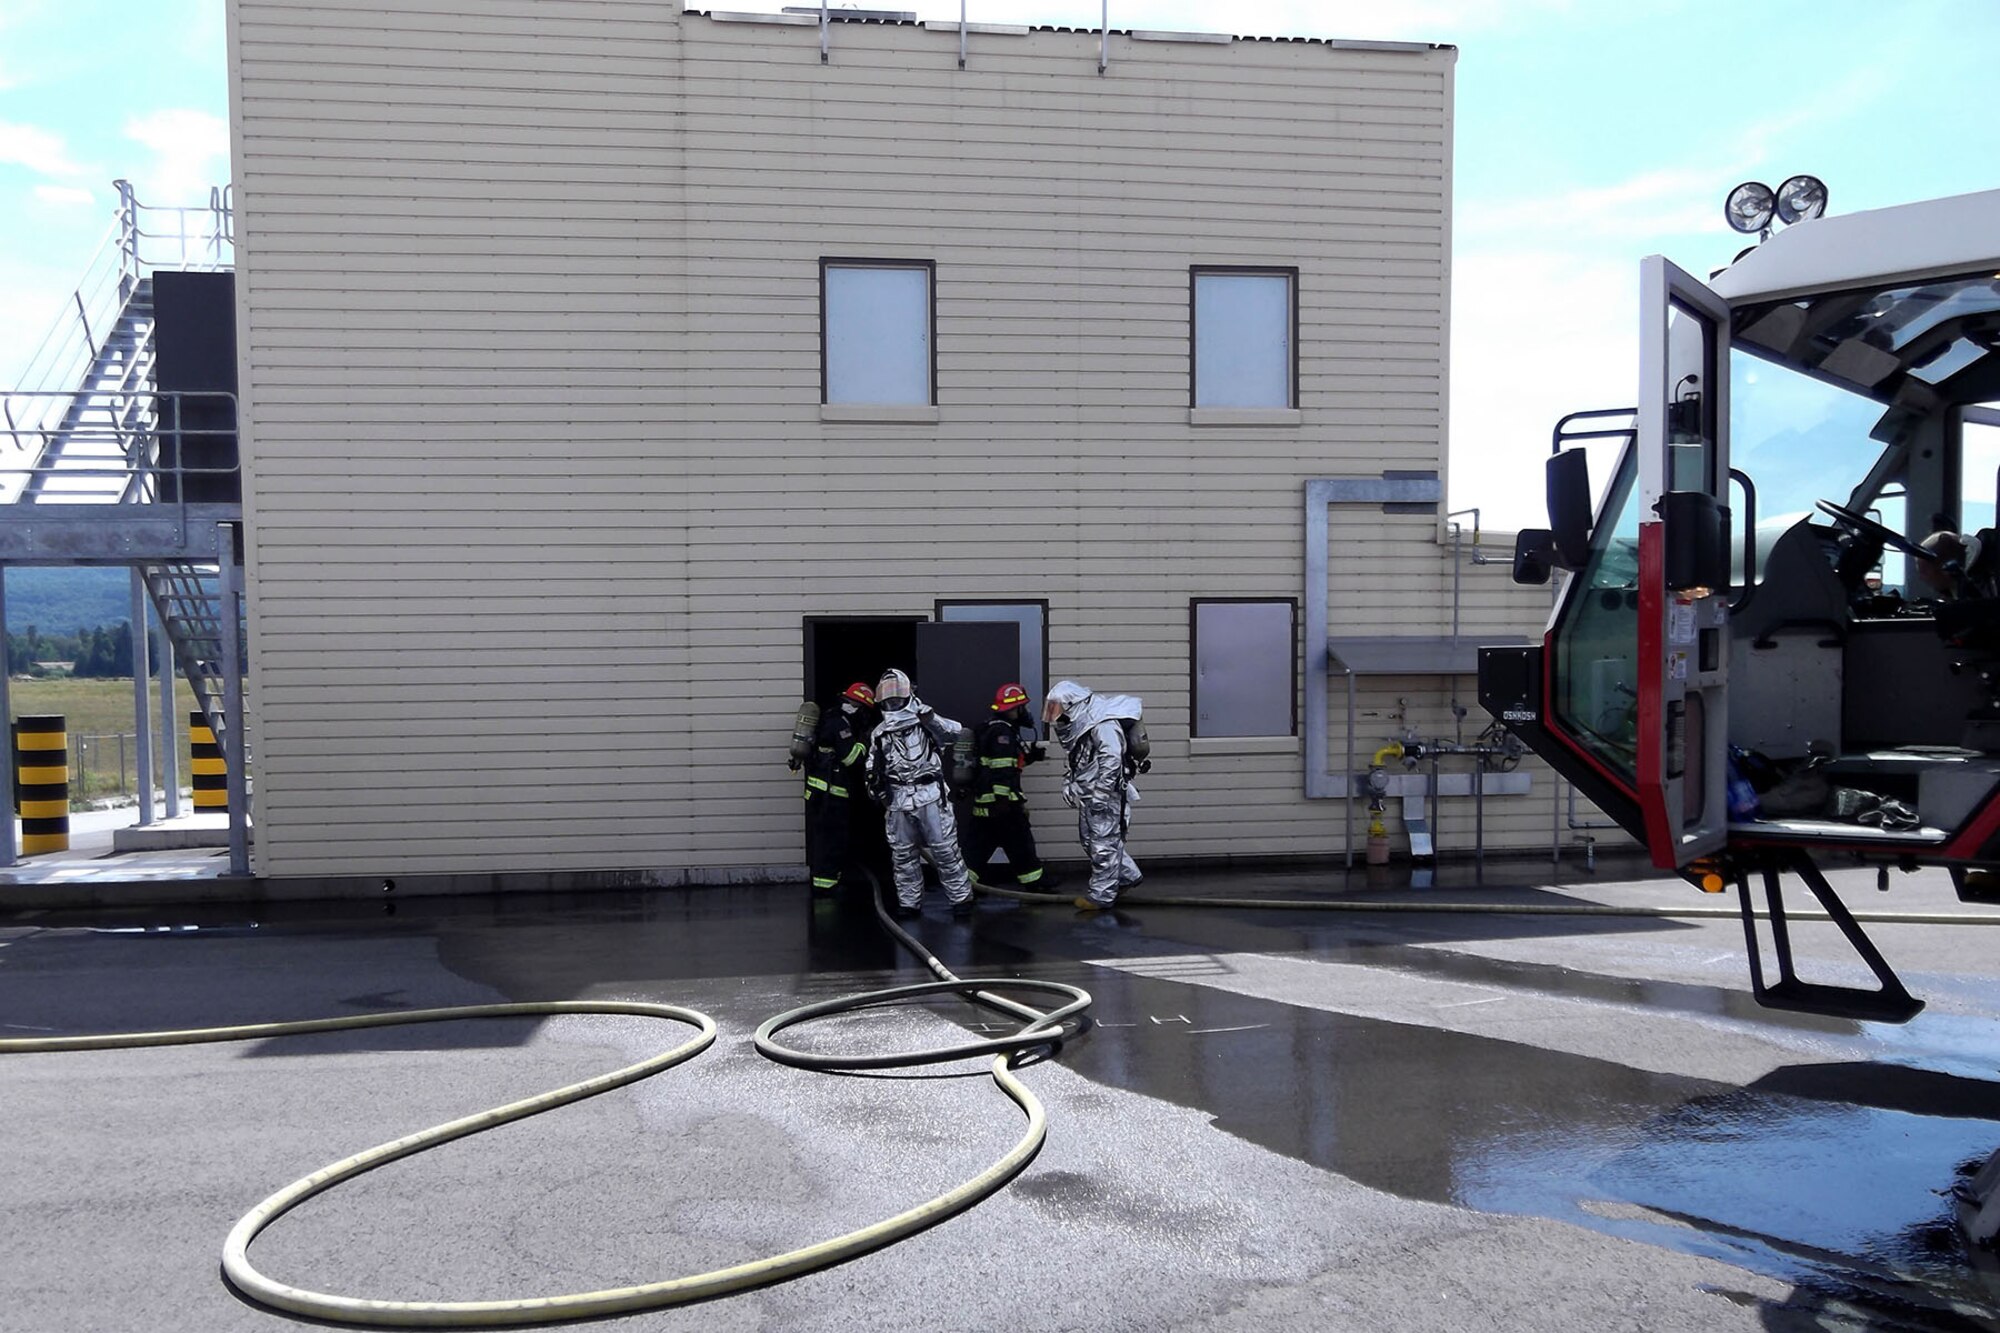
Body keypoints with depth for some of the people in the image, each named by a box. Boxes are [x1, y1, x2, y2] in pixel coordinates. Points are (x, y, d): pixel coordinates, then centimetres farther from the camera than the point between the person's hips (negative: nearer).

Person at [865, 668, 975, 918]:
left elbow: (956, 733, -11)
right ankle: (909, 902, 22)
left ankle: (961, 897, 9)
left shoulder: (926, 722, 1)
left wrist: (929, 716, -21)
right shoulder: (879, 734, 11)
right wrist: (875, 782, -4)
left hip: (930, 796, -4)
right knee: (903, 855, 9)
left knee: (945, 850, -2)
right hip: (897, 801, 4)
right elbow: (873, 768, 17)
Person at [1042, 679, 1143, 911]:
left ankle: (1101, 894, 5)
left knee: (1104, 844, -2)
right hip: (1088, 796, 10)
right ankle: (1128, 874, 31)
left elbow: (1111, 762, -25)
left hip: (1106, 796, -10)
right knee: (1090, 839, 17)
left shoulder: (1104, 725, -20)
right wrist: (1070, 784, 9)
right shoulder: (1079, 724, 12)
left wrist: (1098, 796, -24)